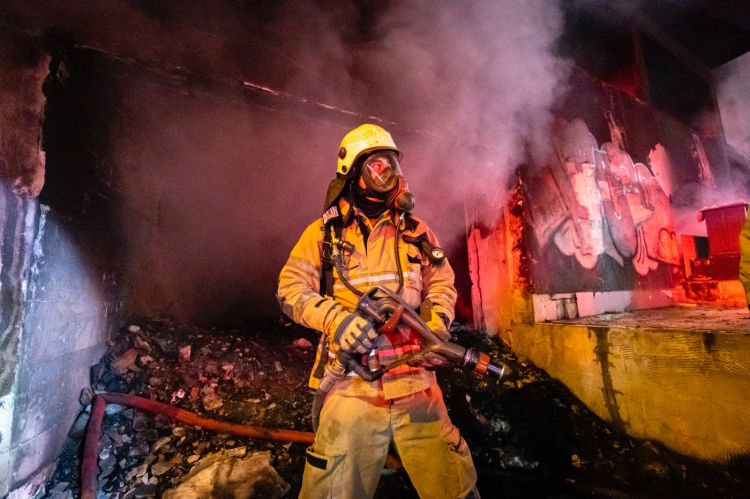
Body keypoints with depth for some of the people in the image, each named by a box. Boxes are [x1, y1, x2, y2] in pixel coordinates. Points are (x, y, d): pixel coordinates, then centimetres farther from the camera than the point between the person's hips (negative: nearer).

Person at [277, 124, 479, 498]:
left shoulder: (415, 231, 11)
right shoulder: (324, 232, 3)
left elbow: (441, 282, 17)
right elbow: (291, 288, -1)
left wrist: (437, 323, 0)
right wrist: (335, 318, -17)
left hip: (415, 381, 2)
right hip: (352, 385, -2)